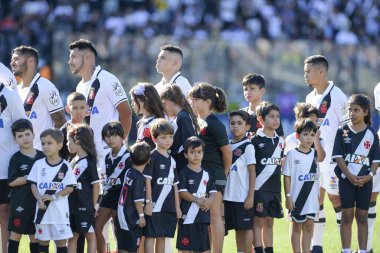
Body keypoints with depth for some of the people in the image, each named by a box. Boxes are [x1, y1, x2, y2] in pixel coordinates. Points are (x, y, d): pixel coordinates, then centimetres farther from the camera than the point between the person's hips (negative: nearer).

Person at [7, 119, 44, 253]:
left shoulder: (42, 156, 6)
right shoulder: (16, 158, -4)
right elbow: (12, 181, -11)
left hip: (38, 202, 4)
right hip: (20, 202, -4)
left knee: (35, 235, 10)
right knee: (16, 233, -1)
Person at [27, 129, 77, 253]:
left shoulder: (65, 166, -4)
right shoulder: (38, 164, 3)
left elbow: (70, 188, -5)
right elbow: (33, 184, 2)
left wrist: (54, 197, -16)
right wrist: (39, 199, -15)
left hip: (60, 210, -2)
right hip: (42, 209, 2)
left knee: (61, 241, 1)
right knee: (42, 240, 9)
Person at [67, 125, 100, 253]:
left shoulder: (89, 162, -12)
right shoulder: (73, 161, 9)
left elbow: (96, 185, -11)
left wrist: (93, 206, -7)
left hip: (84, 208, -7)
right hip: (72, 207, 7)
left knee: (90, 235, 3)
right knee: (72, 236, 10)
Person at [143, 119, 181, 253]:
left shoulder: (171, 160, 15)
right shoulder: (152, 157, -6)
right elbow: (147, 180, -10)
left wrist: (177, 206, 15)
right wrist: (148, 202, -16)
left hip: (169, 207, 7)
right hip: (154, 206, -7)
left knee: (161, 237, 10)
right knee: (150, 236, -4)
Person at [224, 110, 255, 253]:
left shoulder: (247, 147, -7)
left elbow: (252, 173, -8)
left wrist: (250, 196, -12)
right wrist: (221, 193, 9)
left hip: (244, 197, -6)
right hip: (229, 196, 6)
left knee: (246, 227, 1)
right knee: (237, 228, 11)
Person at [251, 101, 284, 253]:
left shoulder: (280, 141, 11)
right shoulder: (255, 141, -7)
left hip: (274, 188, 6)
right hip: (259, 188, -6)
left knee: (269, 222, 11)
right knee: (258, 221, -4)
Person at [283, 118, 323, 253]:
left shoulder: (315, 153, 9)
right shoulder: (292, 154, -7)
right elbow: (287, 176, -7)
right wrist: (288, 196, -11)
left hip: (312, 198, 4)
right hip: (297, 198, -4)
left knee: (309, 226, 9)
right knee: (297, 226, 5)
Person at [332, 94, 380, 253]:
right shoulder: (343, 132, 1)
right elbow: (338, 156, -4)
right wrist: (350, 176, -13)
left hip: (364, 180, 1)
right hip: (346, 179, -1)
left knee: (362, 216, 6)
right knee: (347, 216, 1)